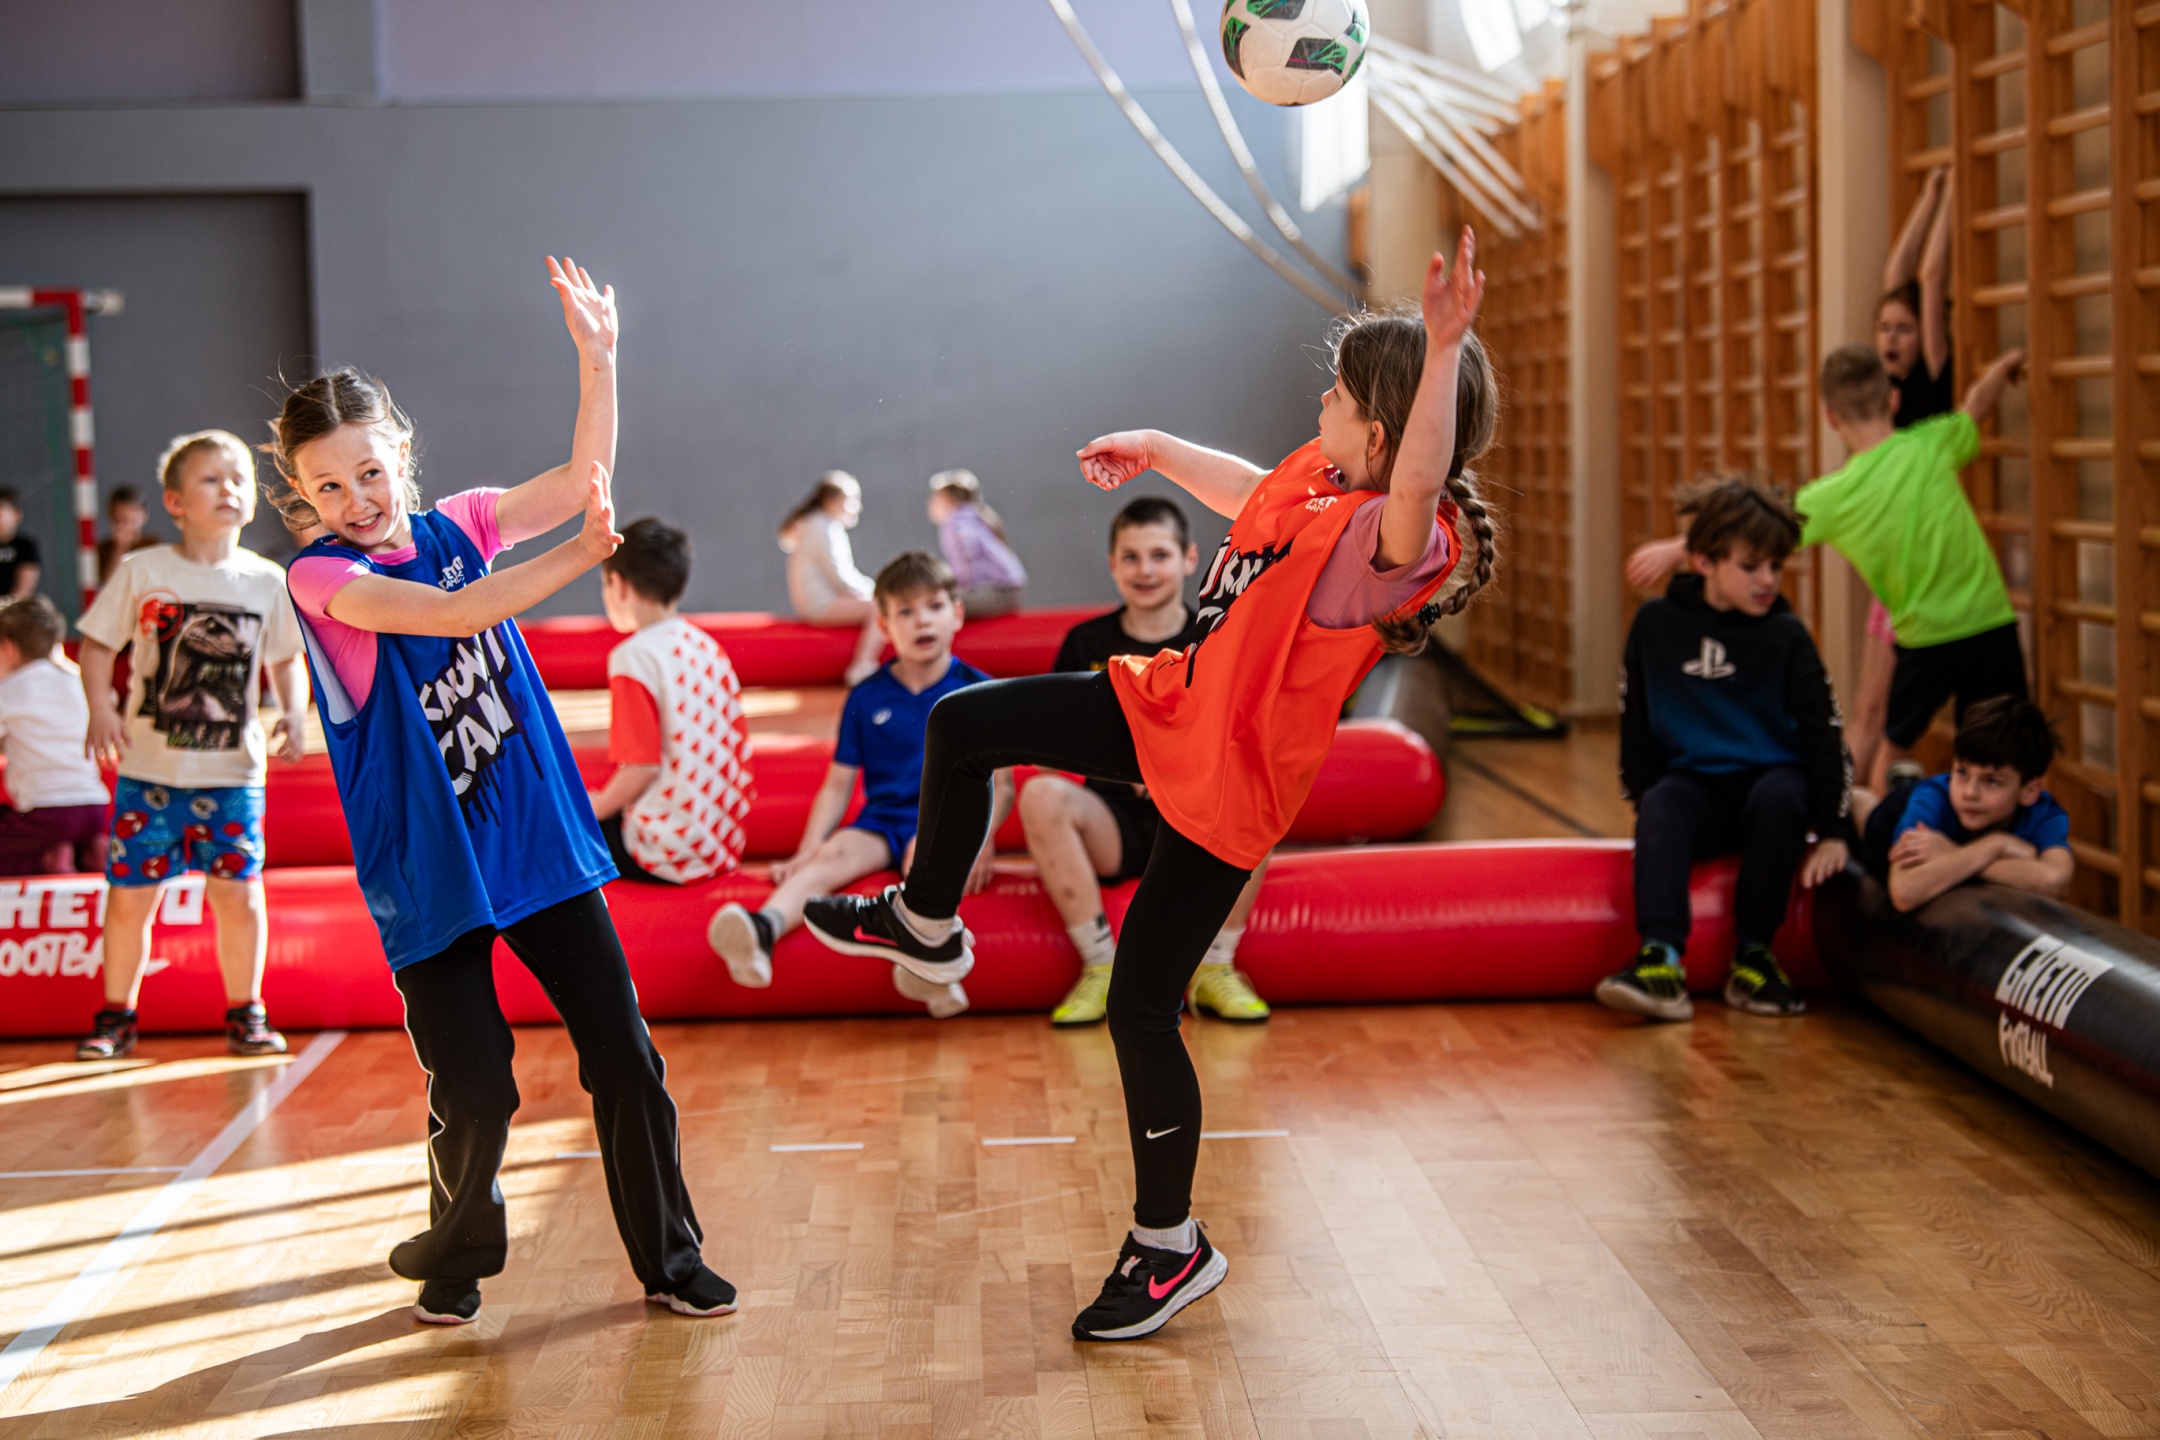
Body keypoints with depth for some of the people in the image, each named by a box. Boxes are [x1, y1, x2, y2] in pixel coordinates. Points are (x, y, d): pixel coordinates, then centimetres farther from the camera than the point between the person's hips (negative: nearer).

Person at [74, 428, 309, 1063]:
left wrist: (293, 717, -4)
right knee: (129, 893, 4)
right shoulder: (141, 571, -2)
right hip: (148, 768, -1)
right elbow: (98, 643, 3)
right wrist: (100, 709, -11)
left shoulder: (267, 581, 3)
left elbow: (287, 660, 11)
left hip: (233, 770, 1)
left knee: (238, 892, 1)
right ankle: (116, 1016, 19)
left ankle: (245, 1013, 17)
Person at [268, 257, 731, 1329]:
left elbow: (582, 479, 2)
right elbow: (451, 612, -25)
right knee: (473, 1093, 0)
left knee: (624, 1056, 3)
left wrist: (596, 353, -9)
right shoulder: (319, 578, -10)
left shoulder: (455, 527, 5)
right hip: (429, 873, -4)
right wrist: (580, 557, -31)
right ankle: (455, 1255, 29)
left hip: (541, 843, 4)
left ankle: (669, 1259, 18)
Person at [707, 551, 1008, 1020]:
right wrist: (806, 851, 2)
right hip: (882, 821, 2)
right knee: (833, 854, -29)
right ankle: (760, 931, -57)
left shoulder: (978, 691, 6)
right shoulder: (866, 699, 12)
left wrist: (981, 839, -15)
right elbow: (838, 786, 14)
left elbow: (1000, 784, 3)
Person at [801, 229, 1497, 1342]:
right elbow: (1246, 491, 24)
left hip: (1225, 790, -9)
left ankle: (1170, 1249, 17)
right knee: (963, 726, 11)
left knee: (1140, 1009, -3)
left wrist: (1444, 346, -61)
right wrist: (1154, 450, 36)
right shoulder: (1313, 478, 0)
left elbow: (1421, 484, -53)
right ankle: (925, 924, 37)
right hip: (1164, 707, 9)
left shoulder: (1395, 538, -27)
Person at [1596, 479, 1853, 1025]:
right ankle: (1661, 962, -45)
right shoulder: (1656, 625, 1)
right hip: (1695, 784, 1)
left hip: (1771, 779, -1)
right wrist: (1646, 801, -2)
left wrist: (1833, 832, -8)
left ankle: (1752, 957, -22)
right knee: (1661, 808, -32)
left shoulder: (1786, 636, -1)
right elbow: (1635, 723, 8)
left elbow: (1825, 733, -3)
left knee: (1780, 796, -35)